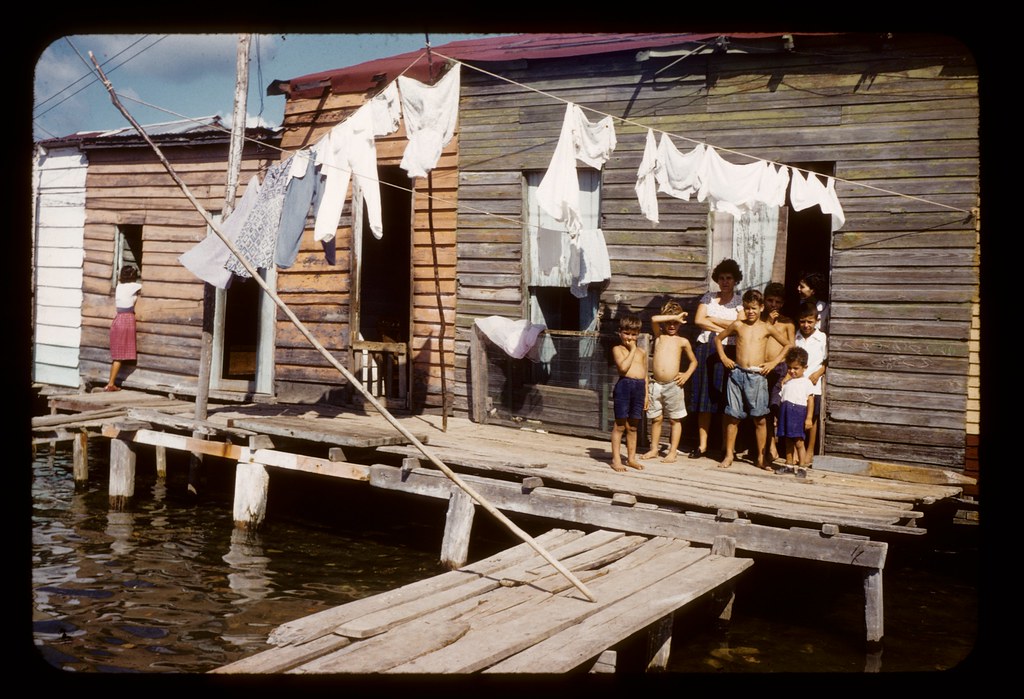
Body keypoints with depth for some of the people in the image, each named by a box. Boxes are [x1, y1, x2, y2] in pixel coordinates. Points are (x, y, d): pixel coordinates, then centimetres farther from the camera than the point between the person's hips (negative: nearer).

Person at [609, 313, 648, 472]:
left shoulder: (642, 352, 16)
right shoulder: (617, 349, 1)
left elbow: (645, 374, 18)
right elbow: (623, 367, -16)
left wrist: (646, 394, 13)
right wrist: (632, 350, -7)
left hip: (639, 387, 5)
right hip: (625, 385, -5)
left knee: (633, 426, 12)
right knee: (620, 425, -1)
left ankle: (631, 458, 20)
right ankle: (616, 459, 3)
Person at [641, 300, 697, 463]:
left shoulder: (682, 341, 6)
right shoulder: (659, 335, 8)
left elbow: (693, 361, 15)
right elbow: (654, 319, -12)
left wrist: (687, 374, -1)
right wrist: (673, 316, -10)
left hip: (673, 385, -1)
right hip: (655, 384, 1)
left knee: (675, 420, 4)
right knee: (656, 418, 11)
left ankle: (672, 452, 10)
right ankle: (654, 449, 21)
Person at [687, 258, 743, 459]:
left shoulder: (740, 301, 7)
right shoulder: (708, 297, 13)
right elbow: (698, 320, 0)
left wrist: (712, 320, -3)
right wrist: (723, 328, -5)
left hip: (727, 351, -2)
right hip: (705, 349, 2)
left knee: (725, 399, -3)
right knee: (704, 397, 0)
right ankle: (702, 445, 3)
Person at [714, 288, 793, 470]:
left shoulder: (767, 328, 5)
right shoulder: (738, 325, 7)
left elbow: (788, 345, 11)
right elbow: (718, 338, 20)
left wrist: (774, 362, 2)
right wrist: (723, 357, 8)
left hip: (757, 376, -1)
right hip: (737, 374, 1)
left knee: (759, 419, 1)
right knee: (733, 416, 3)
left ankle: (760, 458, 9)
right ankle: (729, 455, 12)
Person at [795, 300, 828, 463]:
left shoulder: (822, 338, -4)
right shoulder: (795, 337, 4)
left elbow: (827, 361, 0)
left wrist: (818, 373, -13)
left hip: (813, 384, -2)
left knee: (812, 418, 7)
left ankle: (810, 451, 18)